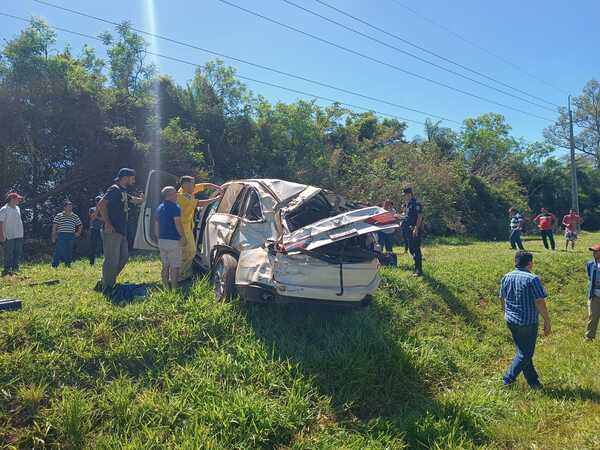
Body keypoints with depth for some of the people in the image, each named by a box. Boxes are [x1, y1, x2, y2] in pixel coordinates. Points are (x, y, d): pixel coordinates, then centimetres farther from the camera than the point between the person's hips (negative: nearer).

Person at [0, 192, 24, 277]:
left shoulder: (17, 208, 12)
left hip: (18, 235, 7)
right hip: (9, 236, -7)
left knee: (18, 253, 8)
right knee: (9, 254, -2)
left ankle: (15, 269, 16)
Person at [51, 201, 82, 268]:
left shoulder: (75, 217, 12)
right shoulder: (58, 216, 2)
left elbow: (80, 225, 24)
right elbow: (54, 226, 0)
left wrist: (78, 232, 10)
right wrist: (54, 236, -6)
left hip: (71, 236, 4)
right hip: (61, 236, -3)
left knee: (69, 252, 6)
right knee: (59, 251, -9)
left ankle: (68, 265, 15)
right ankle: (54, 266, -6)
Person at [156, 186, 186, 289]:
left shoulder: (159, 208, 14)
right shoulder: (175, 207, -11)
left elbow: (156, 225, 18)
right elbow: (178, 224, -19)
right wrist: (183, 237, -12)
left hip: (162, 241, 8)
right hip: (173, 240, -8)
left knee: (165, 266, 13)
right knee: (174, 266, -2)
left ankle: (166, 287, 17)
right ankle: (174, 288, -1)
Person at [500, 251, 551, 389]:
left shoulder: (506, 277, 3)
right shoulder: (532, 279, -17)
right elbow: (540, 303, -20)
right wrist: (547, 322, -10)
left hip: (511, 321, 7)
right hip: (527, 323, -7)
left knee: (522, 351, 18)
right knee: (525, 354, 8)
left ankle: (533, 381, 28)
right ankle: (508, 379, 9)